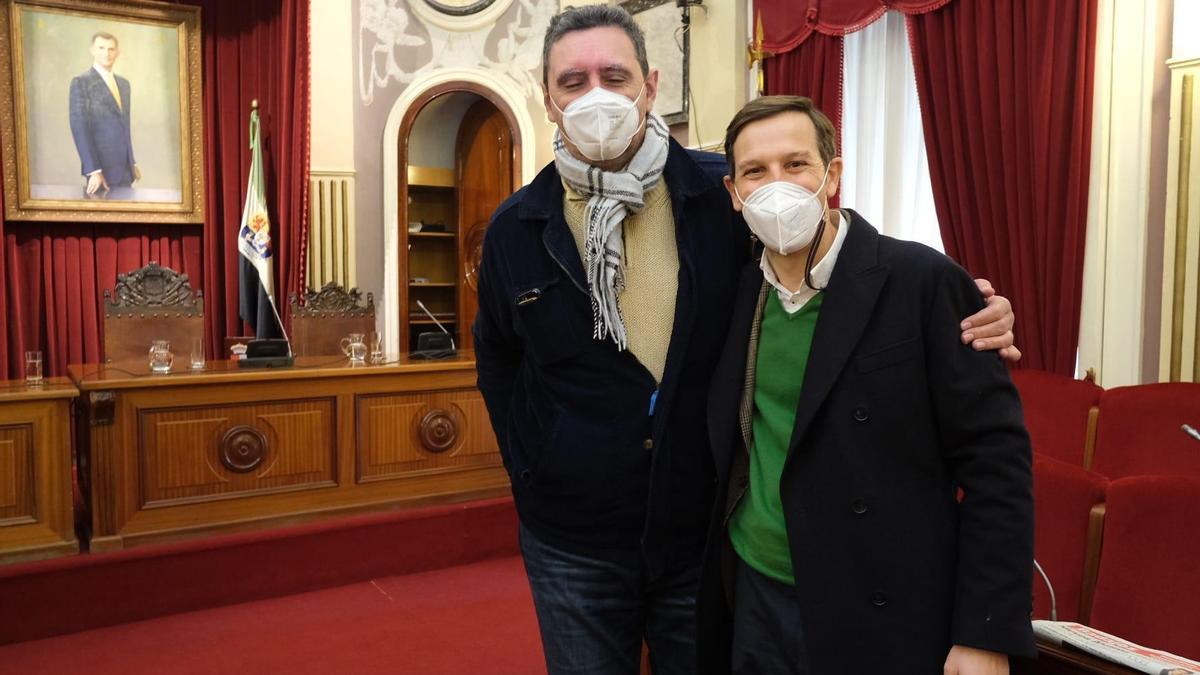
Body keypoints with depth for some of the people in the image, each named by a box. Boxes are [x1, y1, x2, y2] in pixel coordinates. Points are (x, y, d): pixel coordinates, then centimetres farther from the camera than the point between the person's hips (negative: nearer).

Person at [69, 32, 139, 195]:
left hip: (125, 169, 6)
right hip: (101, 167, -6)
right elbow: (79, 128, -13)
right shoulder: (81, 82, -5)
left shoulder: (124, 83, 16)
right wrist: (93, 170, -20)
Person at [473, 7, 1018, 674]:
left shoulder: (727, 195, -10)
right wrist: (529, 465, 5)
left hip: (706, 530, -1)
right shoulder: (517, 228, -3)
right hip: (573, 545, 2)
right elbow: (498, 357, 12)